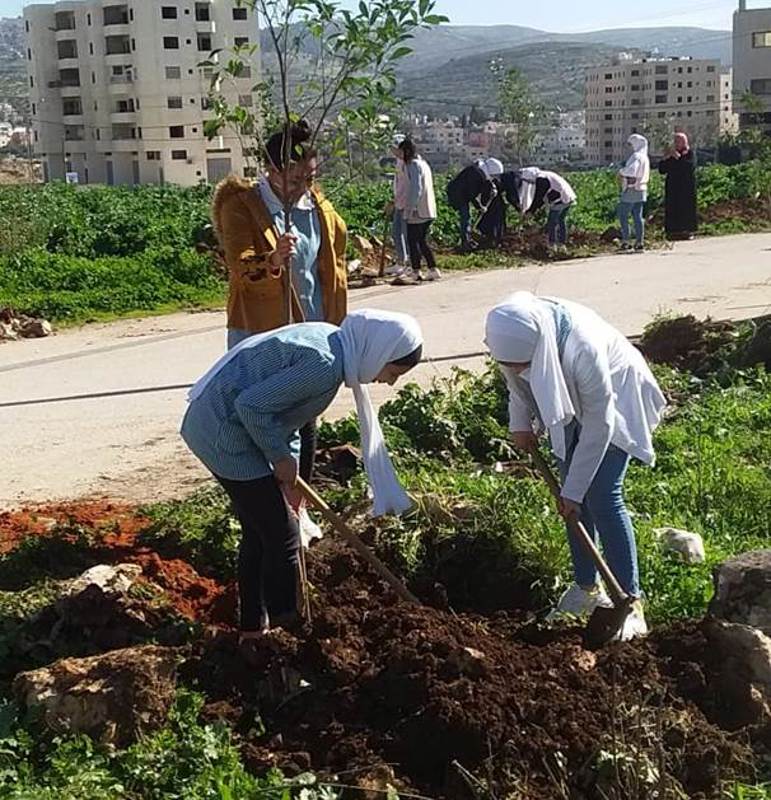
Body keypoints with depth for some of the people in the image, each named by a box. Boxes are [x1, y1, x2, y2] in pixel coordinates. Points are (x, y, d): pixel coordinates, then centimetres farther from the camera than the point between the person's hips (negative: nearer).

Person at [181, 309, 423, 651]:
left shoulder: (328, 340, 7)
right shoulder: (326, 365, -23)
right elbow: (252, 405, -26)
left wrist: (288, 473, 11)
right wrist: (282, 459, -12)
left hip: (209, 422, 10)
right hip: (225, 434, -10)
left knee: (258, 532, 20)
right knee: (282, 537, 0)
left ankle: (252, 629, 32)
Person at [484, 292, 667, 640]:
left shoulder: (581, 349, -43)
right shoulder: (514, 335, -27)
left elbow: (598, 426, -30)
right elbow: (516, 380, 0)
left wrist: (573, 490, -23)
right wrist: (520, 422, -12)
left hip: (613, 400, -5)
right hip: (569, 402, 6)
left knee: (602, 499, -12)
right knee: (575, 498, 5)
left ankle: (630, 601, -3)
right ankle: (587, 589, 19)